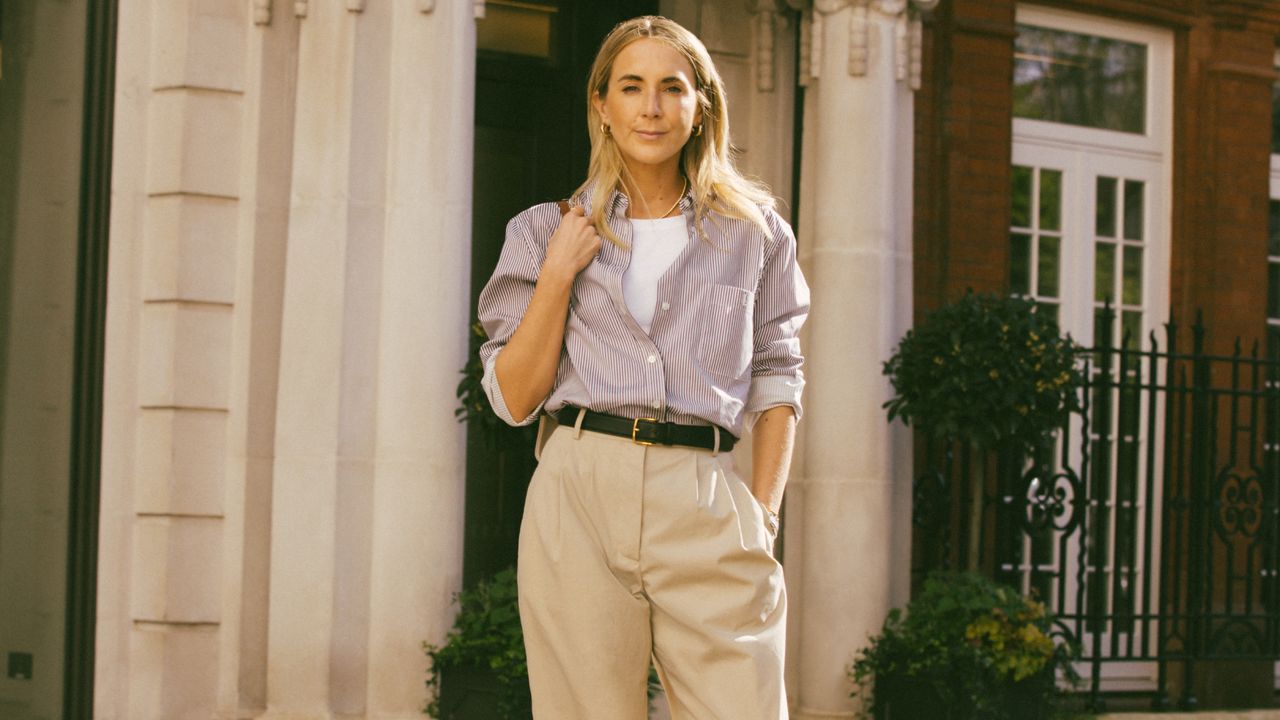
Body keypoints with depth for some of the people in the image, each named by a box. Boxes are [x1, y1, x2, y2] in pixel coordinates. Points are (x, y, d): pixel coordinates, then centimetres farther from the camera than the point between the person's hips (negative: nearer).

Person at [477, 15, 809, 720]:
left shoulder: (753, 230, 12)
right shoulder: (547, 231, 10)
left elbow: (776, 379, 12)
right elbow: (514, 399, 6)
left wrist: (763, 514, 2)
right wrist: (558, 274, -3)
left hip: (704, 507, 0)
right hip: (579, 496, 0)